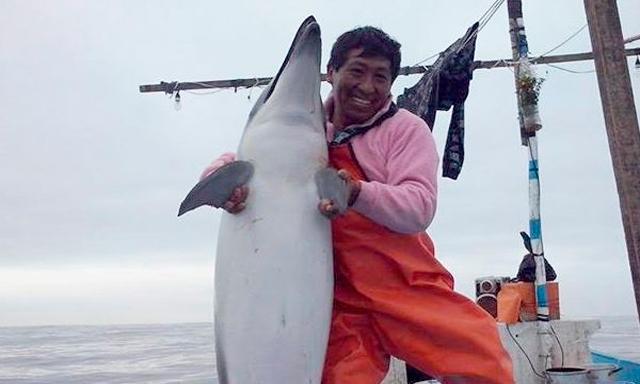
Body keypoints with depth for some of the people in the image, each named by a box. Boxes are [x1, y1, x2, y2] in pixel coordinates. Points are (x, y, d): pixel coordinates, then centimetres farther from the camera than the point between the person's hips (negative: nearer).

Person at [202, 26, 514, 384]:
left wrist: (358, 192, -30)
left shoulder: (405, 128, 0)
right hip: (339, 300, 2)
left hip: (408, 288, -1)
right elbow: (233, 161, 12)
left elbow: (419, 209, -11)